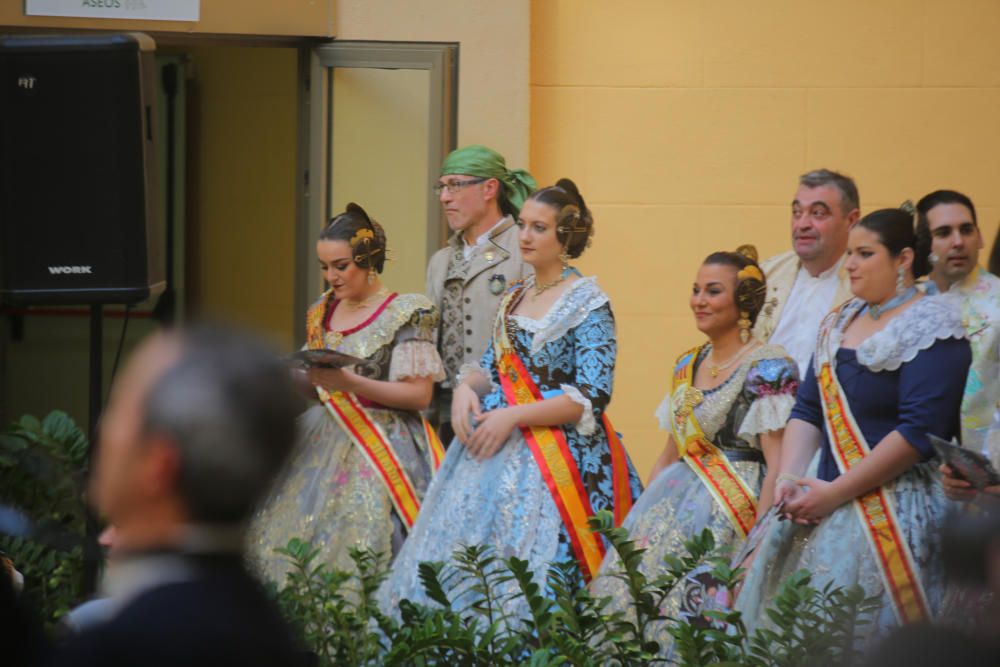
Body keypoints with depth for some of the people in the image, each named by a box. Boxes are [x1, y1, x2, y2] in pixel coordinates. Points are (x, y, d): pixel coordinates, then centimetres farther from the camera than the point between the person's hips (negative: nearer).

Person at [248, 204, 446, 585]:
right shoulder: (321, 314, 13)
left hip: (382, 448, -6)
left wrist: (349, 383, -21)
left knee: (358, 548, -16)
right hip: (324, 443, 6)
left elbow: (420, 395, -12)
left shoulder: (405, 314, -7)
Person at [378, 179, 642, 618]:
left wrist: (513, 417, -18)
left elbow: (591, 397, -14)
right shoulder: (514, 297, 16)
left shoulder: (588, 305, -7)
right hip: (494, 441, 7)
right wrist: (466, 388, -3)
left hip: (557, 451, -7)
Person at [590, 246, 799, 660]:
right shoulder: (687, 366, 17)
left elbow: (777, 466, -12)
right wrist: (641, 518, 13)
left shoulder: (768, 369, -6)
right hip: (677, 496, 7)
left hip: (732, 508, -7)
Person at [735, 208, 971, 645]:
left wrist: (835, 493, -17)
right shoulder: (839, 324, 16)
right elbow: (807, 410, 14)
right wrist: (789, 478, -5)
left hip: (893, 508, -7)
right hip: (823, 500, 7)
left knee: (862, 629, -13)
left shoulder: (931, 327, -9)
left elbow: (919, 431, -18)